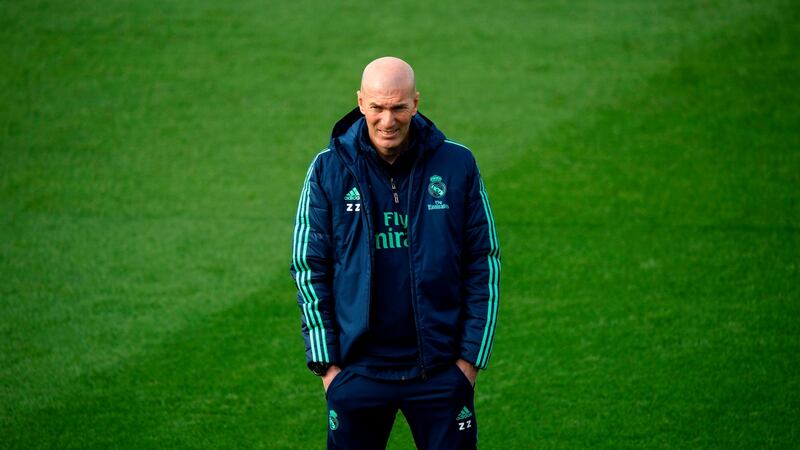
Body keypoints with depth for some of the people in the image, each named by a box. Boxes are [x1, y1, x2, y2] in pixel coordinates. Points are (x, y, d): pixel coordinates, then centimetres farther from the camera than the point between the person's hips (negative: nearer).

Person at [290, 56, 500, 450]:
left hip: (441, 370, 0)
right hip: (357, 371, 0)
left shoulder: (457, 165, -2)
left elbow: (484, 263, 4)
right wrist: (326, 362, -2)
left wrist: (471, 357, 0)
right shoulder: (328, 170, -2)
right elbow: (309, 268, 2)